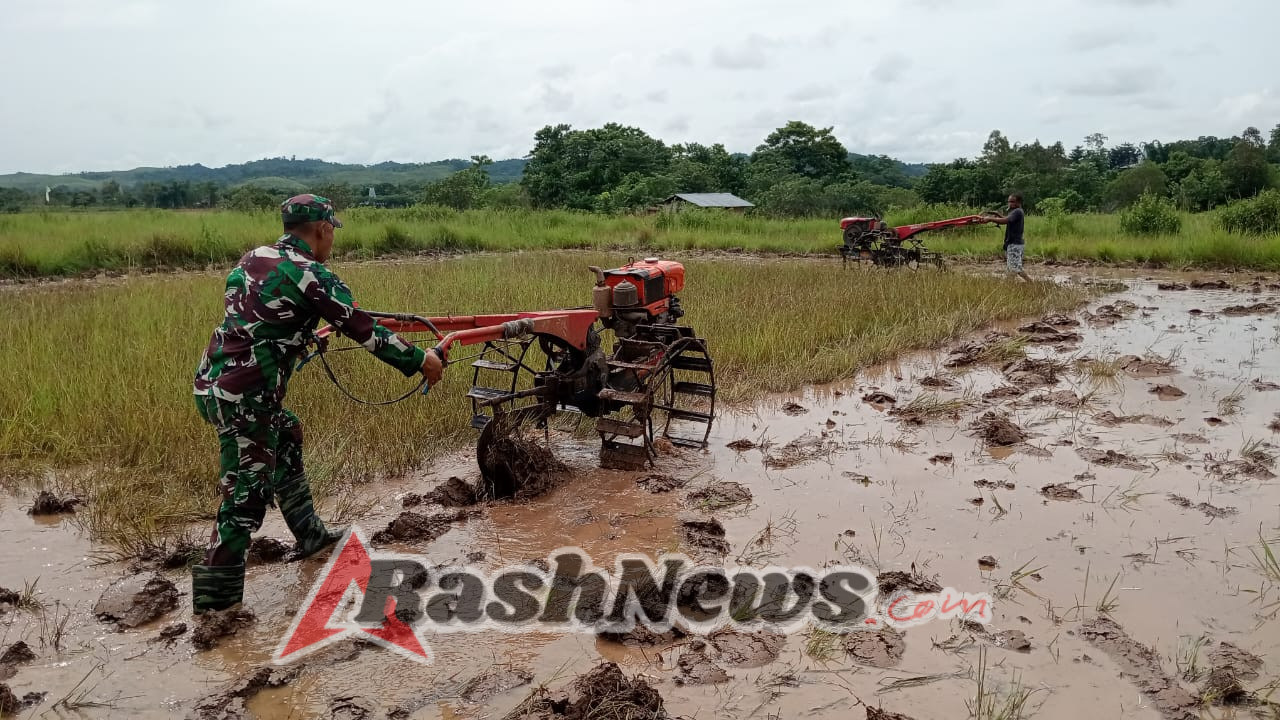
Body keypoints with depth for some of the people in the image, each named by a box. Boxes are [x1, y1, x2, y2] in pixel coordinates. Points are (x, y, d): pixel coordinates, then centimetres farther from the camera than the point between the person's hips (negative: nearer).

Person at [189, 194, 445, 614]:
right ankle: (213, 602, 6)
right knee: (246, 497, -1)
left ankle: (310, 535, 39)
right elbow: (363, 330, -12)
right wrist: (420, 360, -2)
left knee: (286, 439, 27)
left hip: (212, 380, 9)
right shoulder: (310, 275, -13)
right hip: (243, 397, -9)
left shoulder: (252, 258, 12)